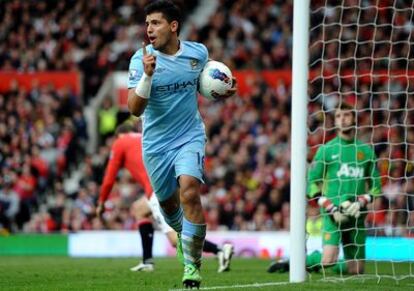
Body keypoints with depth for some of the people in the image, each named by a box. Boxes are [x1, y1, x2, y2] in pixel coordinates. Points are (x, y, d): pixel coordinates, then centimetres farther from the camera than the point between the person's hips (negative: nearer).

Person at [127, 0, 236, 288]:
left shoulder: (198, 53, -5)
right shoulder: (141, 60, -14)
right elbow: (135, 108, -22)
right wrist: (147, 74, -37)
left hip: (190, 137, -1)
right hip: (156, 143, 1)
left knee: (189, 193, -22)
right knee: (168, 203, 15)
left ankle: (193, 265, -12)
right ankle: (183, 233, 51)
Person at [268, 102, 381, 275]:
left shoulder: (366, 150, 13)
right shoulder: (326, 150, 5)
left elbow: (375, 185, 16)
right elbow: (312, 183, 2)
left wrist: (361, 202, -4)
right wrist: (331, 208, -10)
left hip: (357, 215, 4)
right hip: (333, 214, -4)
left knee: (356, 270, 2)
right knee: (328, 260, -23)